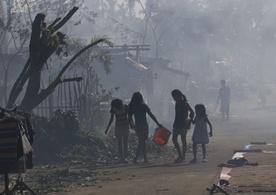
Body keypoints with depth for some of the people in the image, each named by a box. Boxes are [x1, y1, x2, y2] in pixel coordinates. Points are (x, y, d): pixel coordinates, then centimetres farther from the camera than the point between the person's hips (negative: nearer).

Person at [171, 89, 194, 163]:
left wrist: (189, 121, -12)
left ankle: (183, 156, 3)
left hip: (183, 124, -8)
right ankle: (180, 155, 15)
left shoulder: (184, 103, -10)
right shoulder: (177, 103, 12)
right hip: (177, 124, 8)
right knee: (174, 139, 4)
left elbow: (192, 112, -13)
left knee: (183, 140, -2)